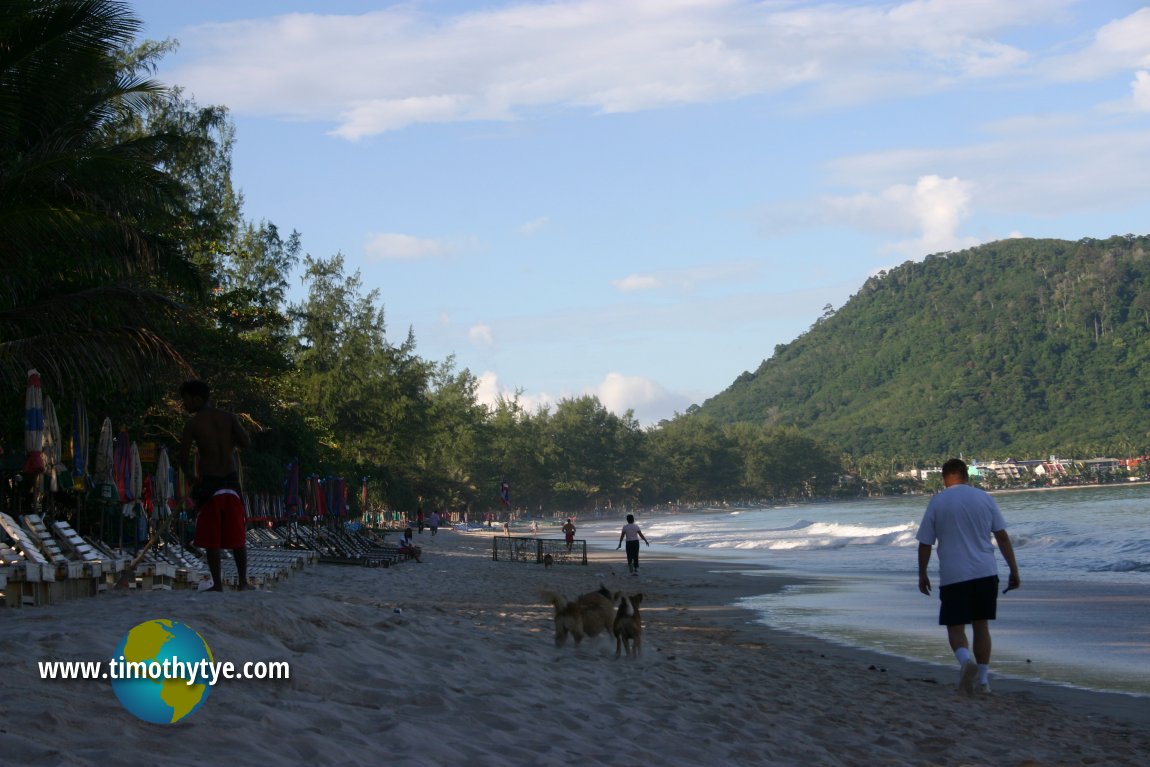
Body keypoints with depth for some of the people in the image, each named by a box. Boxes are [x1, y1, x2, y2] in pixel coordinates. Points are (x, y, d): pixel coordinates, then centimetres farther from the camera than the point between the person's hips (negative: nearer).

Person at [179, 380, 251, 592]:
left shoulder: (192, 424, -5)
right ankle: (243, 581, 12)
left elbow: (184, 457, -7)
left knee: (211, 538, 3)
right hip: (231, 479, 3)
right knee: (237, 535, 10)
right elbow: (246, 442, -8)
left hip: (208, 481, -3)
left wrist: (192, 477, 11)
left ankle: (217, 583, 0)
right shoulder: (228, 417, 3)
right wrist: (227, 440, 10)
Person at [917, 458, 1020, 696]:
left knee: (955, 626, 4)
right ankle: (983, 680, 14)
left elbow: (925, 543, 1)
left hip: (953, 576, -2)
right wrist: (1014, 570, 9)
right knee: (981, 625, 13)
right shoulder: (984, 498, 4)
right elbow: (1002, 536, 4)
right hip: (985, 573, 2)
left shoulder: (937, 502, -1)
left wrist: (922, 574, 13)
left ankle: (966, 659, -25)